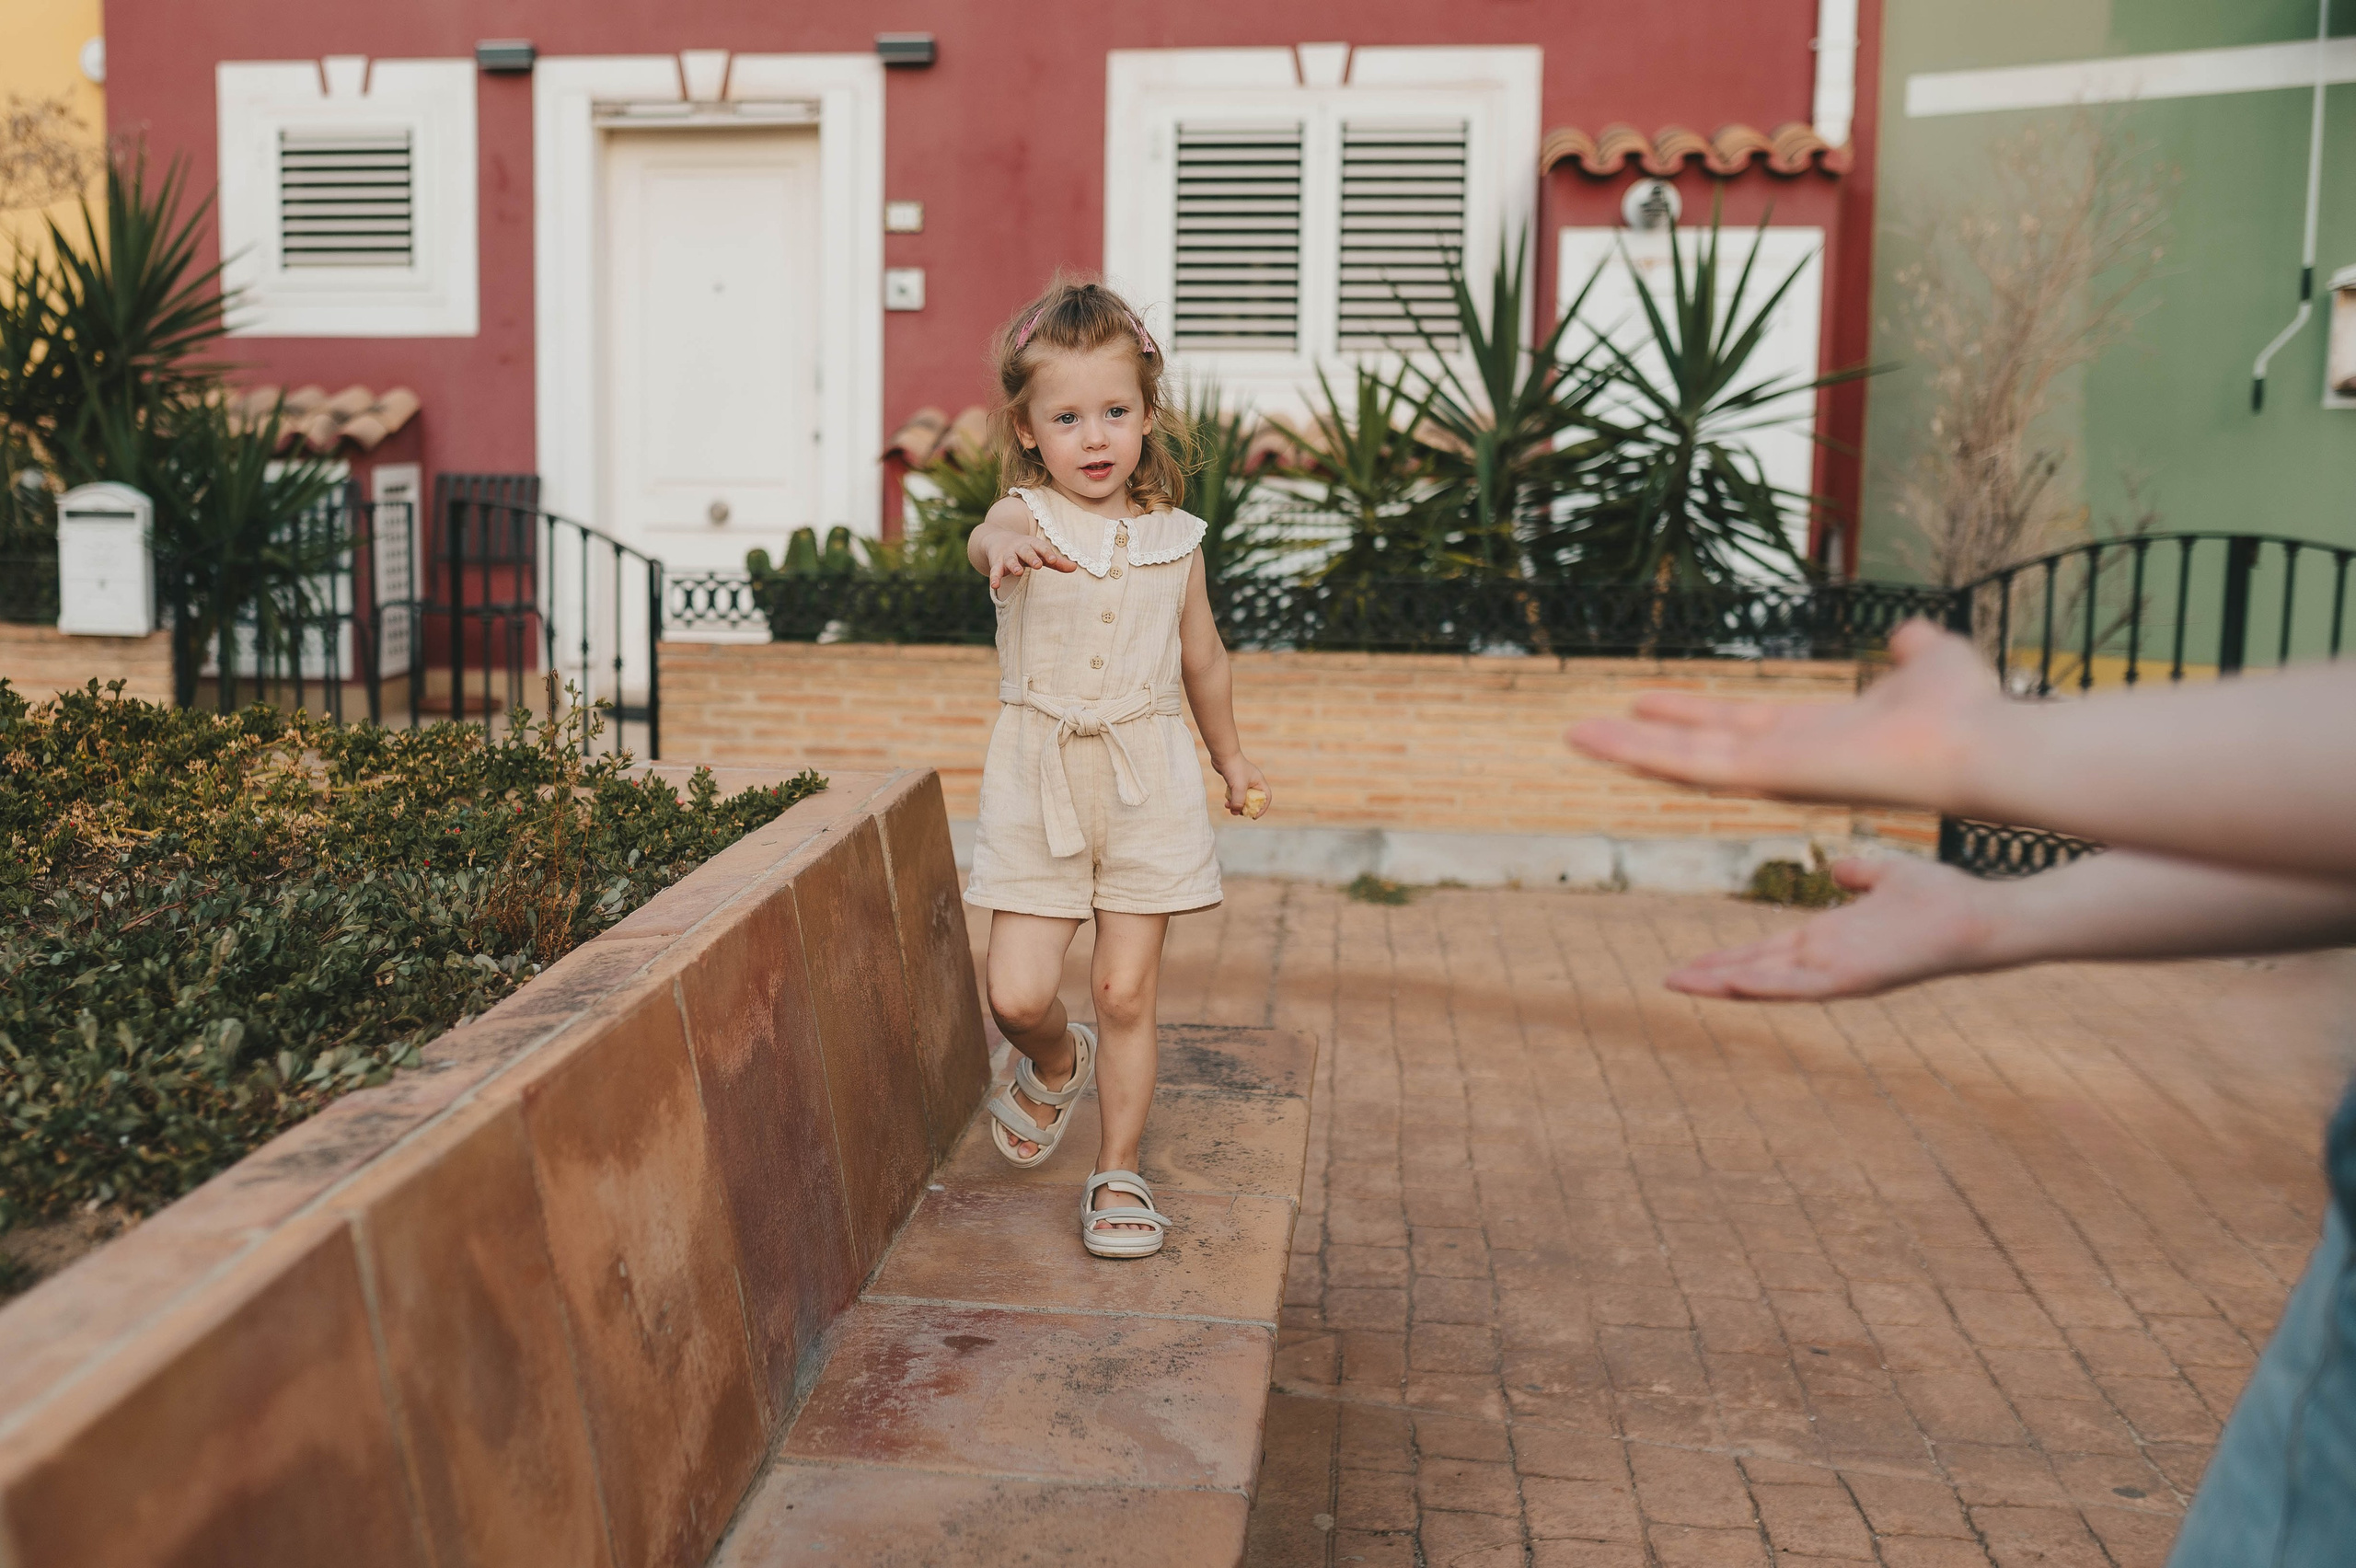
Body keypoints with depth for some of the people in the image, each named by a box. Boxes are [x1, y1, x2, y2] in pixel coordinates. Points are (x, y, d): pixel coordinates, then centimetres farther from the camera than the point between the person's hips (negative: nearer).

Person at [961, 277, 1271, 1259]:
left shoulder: (1173, 540, 4)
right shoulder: (1027, 519, -5)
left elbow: (1201, 658, 19)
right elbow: (988, 539, -32)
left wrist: (1230, 757, 28)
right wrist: (1001, 542, -57)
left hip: (1147, 782, 1)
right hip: (1038, 780, -1)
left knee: (1125, 993, 4)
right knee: (1017, 994, -5)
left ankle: (1119, 1176, 21)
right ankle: (1057, 1064, 32)